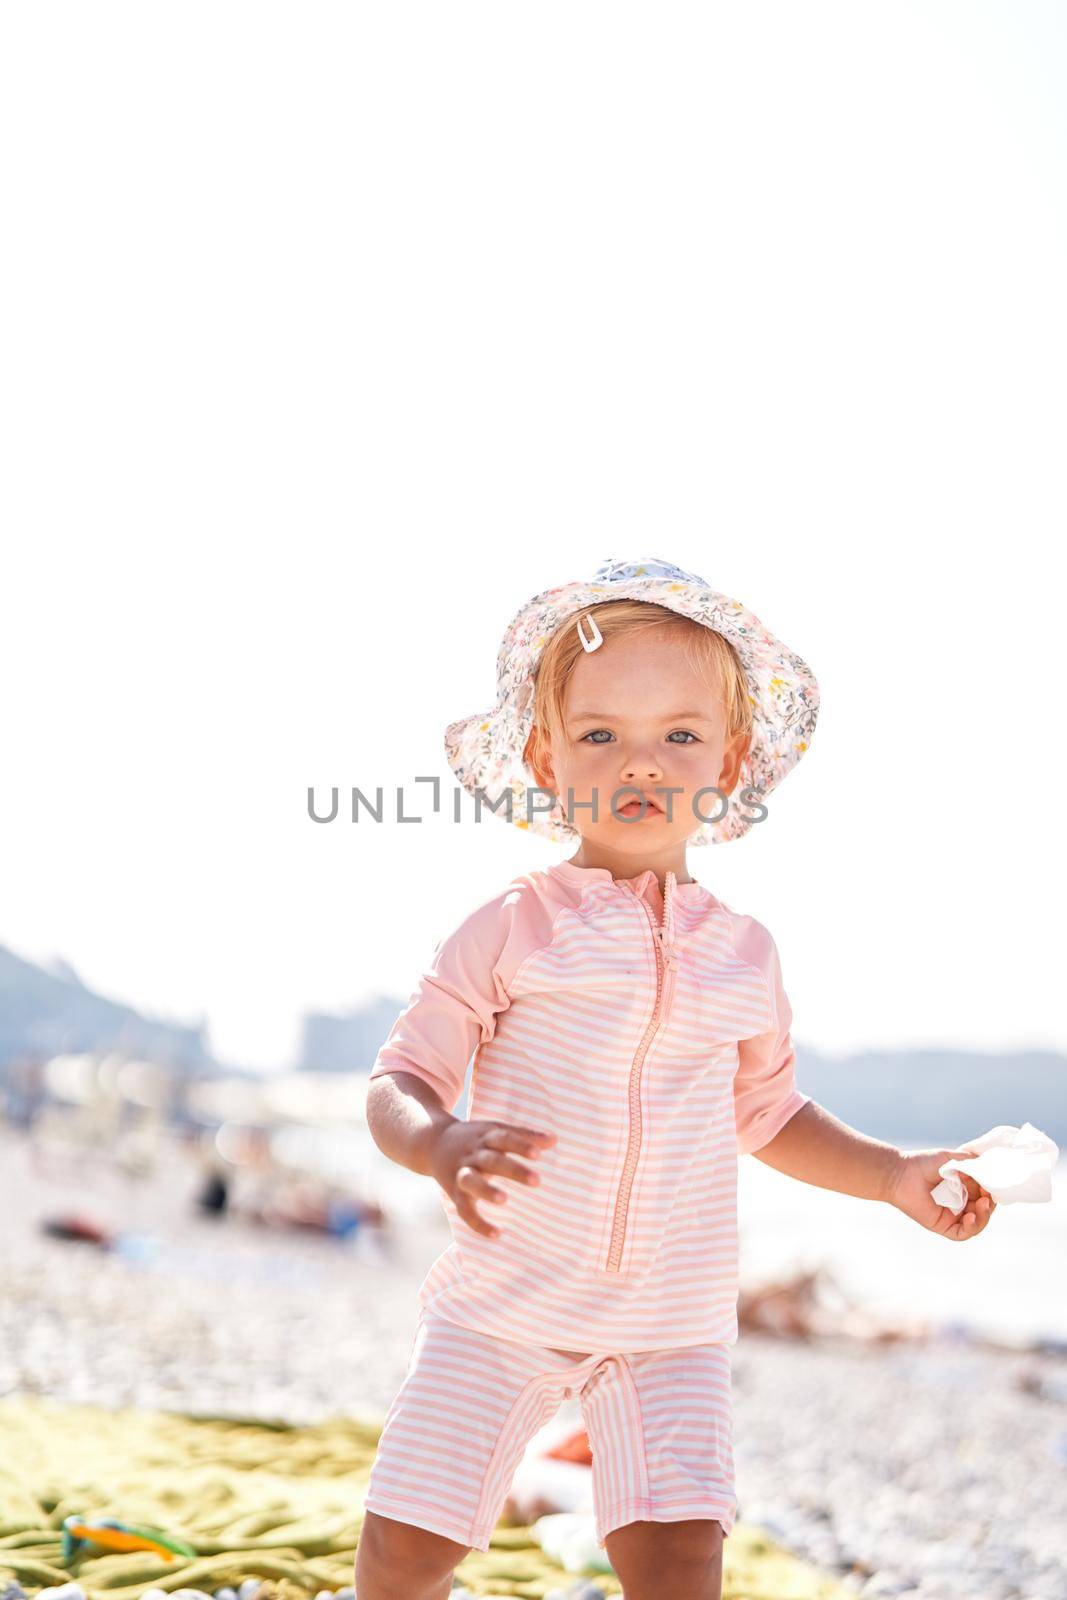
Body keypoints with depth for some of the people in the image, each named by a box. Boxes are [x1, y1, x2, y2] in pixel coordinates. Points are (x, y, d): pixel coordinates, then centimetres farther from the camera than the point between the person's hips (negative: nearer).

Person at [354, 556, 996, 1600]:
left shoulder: (741, 954, 6)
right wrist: (442, 1143, -29)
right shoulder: (512, 930, -5)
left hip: (670, 1326, 2)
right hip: (503, 1306, -1)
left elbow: (766, 1112, 21)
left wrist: (894, 1176, 9)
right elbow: (398, 1081, -7)